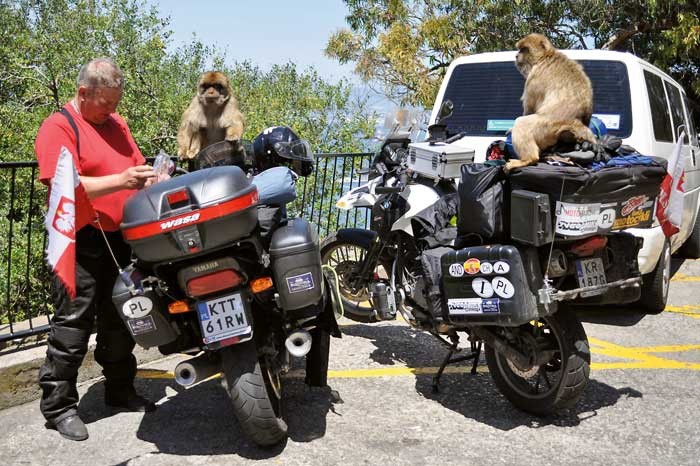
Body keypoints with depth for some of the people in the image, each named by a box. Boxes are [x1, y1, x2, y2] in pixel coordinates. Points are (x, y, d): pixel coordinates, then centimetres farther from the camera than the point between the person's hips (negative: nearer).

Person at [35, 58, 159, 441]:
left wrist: (151, 179, -2)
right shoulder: (58, 128, -10)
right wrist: (120, 181, -27)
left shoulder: (116, 123, 14)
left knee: (118, 321, 16)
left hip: (120, 238, 8)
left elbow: (137, 168, 20)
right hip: (80, 241, -7)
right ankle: (58, 406, 9)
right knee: (72, 326, -3)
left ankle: (120, 391, 30)